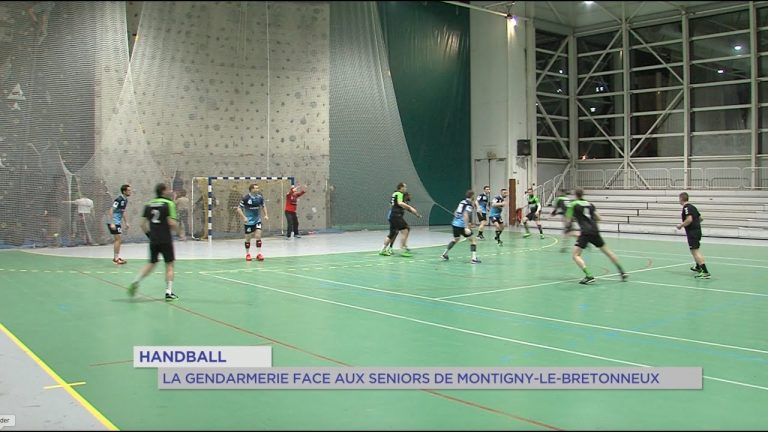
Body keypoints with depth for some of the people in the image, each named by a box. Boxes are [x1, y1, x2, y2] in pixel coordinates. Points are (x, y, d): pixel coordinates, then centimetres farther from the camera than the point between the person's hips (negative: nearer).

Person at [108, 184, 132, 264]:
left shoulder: (125, 200, 10)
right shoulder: (119, 199, -17)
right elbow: (111, 210, -21)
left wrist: (126, 223, 22)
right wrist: (112, 223, -25)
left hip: (118, 223, 9)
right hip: (114, 223, -9)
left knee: (119, 240, 13)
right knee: (118, 239, -8)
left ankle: (116, 257, 21)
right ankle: (116, 258, -1)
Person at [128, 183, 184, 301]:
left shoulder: (148, 205, 9)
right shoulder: (169, 204, -7)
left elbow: (143, 224, 8)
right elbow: (172, 222, -15)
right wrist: (181, 234, -3)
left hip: (153, 240, 5)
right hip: (165, 240, -5)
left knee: (151, 264, 19)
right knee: (169, 265, 5)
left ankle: (136, 281, 2)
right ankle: (169, 292, 3)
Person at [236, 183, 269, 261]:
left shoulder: (260, 197, -4)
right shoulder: (245, 198, -16)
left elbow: (263, 206, 13)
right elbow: (239, 209, -12)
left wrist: (266, 215, 1)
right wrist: (244, 217, -22)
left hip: (257, 220, 3)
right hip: (249, 221, -3)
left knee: (258, 236, -7)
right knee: (248, 238, 6)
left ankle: (258, 254, 0)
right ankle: (247, 254, 23)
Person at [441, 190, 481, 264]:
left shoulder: (462, 202, 14)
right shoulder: (469, 204, -10)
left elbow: (455, 213, 23)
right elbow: (465, 215, -23)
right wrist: (466, 227, -29)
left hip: (455, 224, 8)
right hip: (462, 225, -8)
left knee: (456, 239, 28)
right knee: (472, 240, 2)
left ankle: (444, 254, 30)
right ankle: (474, 258, -6)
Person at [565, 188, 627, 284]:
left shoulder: (573, 204, 2)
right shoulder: (589, 204, 17)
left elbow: (568, 221, 1)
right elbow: (598, 218, 16)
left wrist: (572, 218, 22)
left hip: (586, 232, -6)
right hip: (595, 231, 6)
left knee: (576, 255, -5)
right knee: (607, 251, 21)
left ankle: (588, 276, -23)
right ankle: (622, 272, 26)